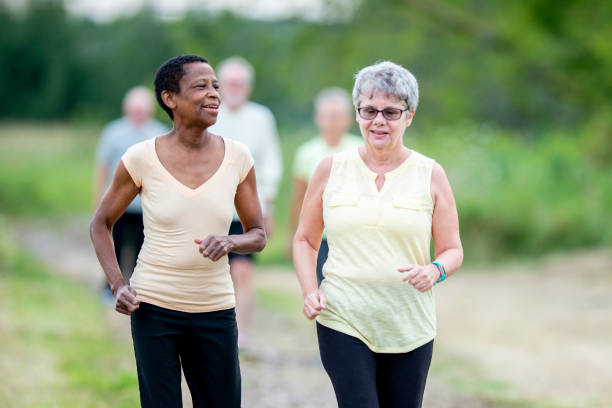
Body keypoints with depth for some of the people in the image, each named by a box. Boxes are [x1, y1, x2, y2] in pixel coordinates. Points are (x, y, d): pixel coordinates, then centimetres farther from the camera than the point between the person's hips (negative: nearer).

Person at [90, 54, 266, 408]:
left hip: (216, 309, 2)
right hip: (154, 309, -2)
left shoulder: (237, 157, -1)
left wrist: (230, 242, -16)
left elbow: (258, 235, 7)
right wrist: (117, 284, -6)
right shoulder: (142, 158, -7)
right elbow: (101, 223, 7)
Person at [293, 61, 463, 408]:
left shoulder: (431, 175, 3)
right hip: (343, 323, -1)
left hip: (409, 327, 1)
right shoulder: (332, 170, 5)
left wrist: (434, 271, -16)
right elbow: (305, 240, 13)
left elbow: (453, 251, 7)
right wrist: (310, 291, -4)